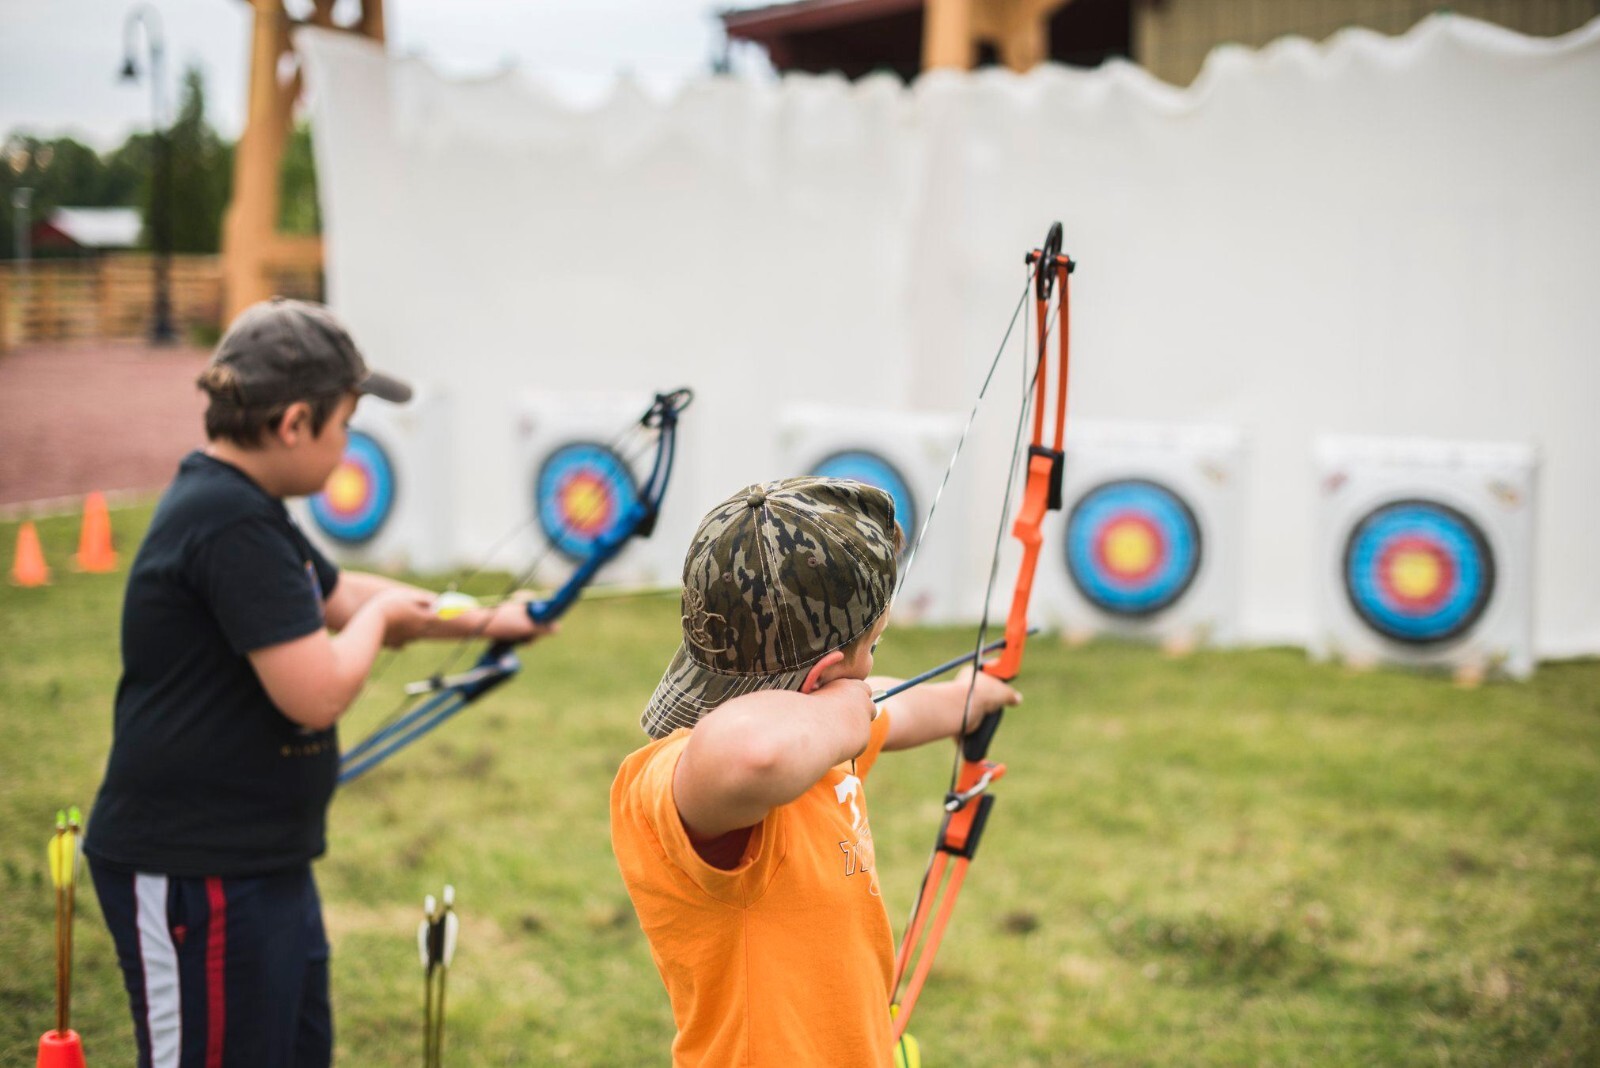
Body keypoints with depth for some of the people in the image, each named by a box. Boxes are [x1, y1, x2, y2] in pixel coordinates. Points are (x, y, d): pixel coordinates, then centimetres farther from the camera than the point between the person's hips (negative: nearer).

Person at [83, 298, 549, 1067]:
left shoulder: (237, 508, 11)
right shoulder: (232, 527, -22)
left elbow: (341, 595, 25)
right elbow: (317, 692, -25)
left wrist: (484, 620, 26)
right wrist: (380, 616, -6)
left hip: (260, 861, 11)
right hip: (195, 877, -11)